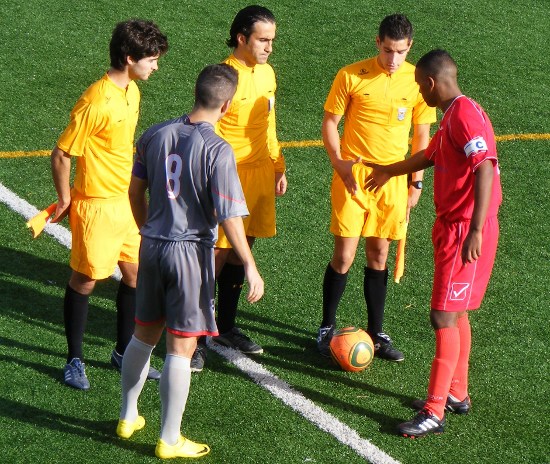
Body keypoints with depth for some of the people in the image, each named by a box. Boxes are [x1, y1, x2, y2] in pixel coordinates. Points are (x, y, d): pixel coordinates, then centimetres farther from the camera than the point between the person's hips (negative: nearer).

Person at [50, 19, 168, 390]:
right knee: (85, 280, 5)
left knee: (135, 275, 13)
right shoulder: (96, 102, -23)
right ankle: (75, 360, 19)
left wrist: (132, 188, 19)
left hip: (128, 201, 8)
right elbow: (61, 155, -17)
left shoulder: (132, 91, 4)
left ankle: (124, 352, 29)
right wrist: (66, 200, -7)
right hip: (97, 205, -8)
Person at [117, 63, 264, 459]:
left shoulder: (155, 136, 1)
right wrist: (251, 267, -10)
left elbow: (136, 191, 12)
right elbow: (229, 217, -18)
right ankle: (170, 440, 10)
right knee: (181, 347, 3)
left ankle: (128, 417, 33)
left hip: (152, 247, 6)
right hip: (191, 251, -6)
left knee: (145, 333, 21)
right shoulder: (217, 151, -18)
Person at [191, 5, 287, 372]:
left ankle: (227, 328, 26)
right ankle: (197, 339, 0)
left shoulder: (267, 74, 9)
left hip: (260, 175, 7)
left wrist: (278, 167, 20)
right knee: (217, 256, -6)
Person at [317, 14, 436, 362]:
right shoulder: (351, 76, -8)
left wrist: (416, 181, 7)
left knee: (379, 255, 9)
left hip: (393, 179, 2)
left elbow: (422, 133, 9)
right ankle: (327, 328, 14)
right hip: (353, 176, -2)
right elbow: (330, 122, 0)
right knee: (344, 256, -3)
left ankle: (376, 333, 20)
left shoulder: (418, 81, -2)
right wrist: (339, 163, -13)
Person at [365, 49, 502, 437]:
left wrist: (476, 229, -33)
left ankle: (435, 413, -8)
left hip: (465, 231, -10)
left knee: (444, 316, -10)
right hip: (450, 226, 10)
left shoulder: (465, 114, -18)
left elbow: (485, 169, -27)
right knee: (455, 314, 18)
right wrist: (389, 171, 49)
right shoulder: (453, 115, 14)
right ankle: (456, 394, 30)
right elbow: (431, 155, 34)